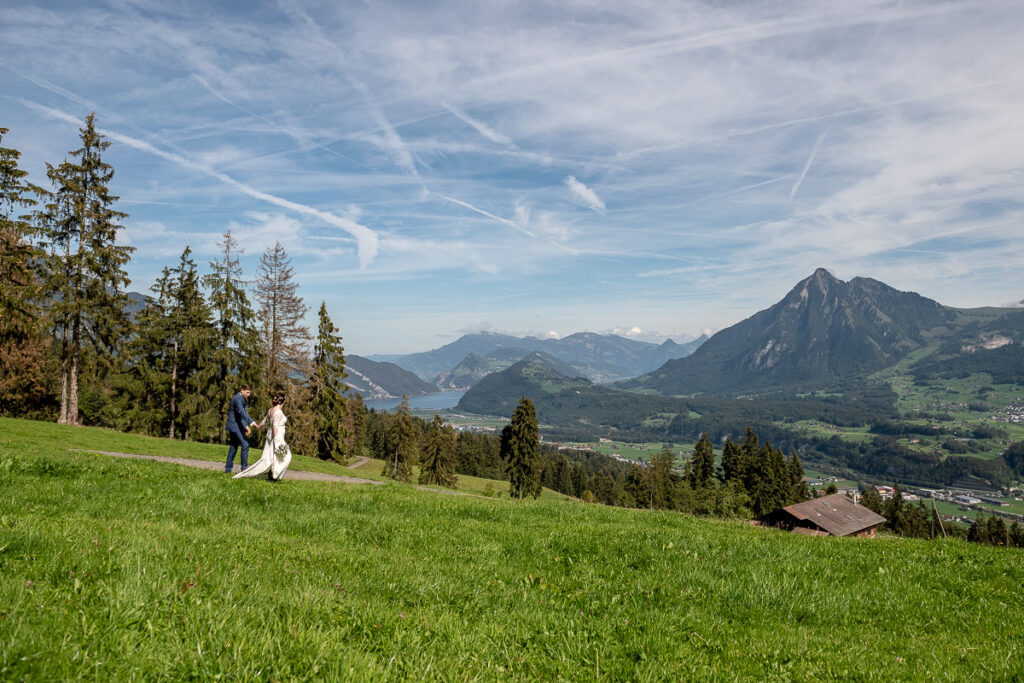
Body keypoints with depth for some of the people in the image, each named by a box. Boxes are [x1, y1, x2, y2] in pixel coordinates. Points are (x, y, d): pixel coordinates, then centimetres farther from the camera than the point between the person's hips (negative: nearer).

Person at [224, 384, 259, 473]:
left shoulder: (243, 399, 16)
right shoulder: (237, 398, -17)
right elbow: (241, 411, -33)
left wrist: (246, 426, 12)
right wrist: (251, 421, -43)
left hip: (233, 425, 10)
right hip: (235, 425, -10)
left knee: (233, 447, 13)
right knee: (245, 445, -12)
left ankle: (228, 468, 18)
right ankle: (244, 467, -8)